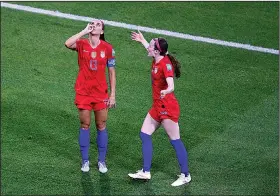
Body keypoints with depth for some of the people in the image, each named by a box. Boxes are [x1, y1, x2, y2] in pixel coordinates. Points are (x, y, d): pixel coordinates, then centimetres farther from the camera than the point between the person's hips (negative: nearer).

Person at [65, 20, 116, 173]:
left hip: (101, 93, 0)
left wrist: (112, 95, -1)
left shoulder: (108, 48, -2)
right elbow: (68, 44, -26)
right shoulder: (81, 44, -3)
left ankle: (102, 161, 17)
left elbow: (112, 72, 2)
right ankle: (85, 161, 17)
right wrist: (85, 31, -19)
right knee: (85, 126, 7)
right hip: (83, 92, 0)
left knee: (101, 126, 5)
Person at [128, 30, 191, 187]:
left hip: (167, 107, -10)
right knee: (145, 134, 10)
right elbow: (151, 51, 32)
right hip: (157, 107, 10)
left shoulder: (165, 64, -20)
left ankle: (185, 175, 6)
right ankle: (146, 172, 16)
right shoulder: (157, 60, 5)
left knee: (175, 140, -4)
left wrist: (166, 91, -55)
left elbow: (171, 86, -33)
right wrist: (142, 40, 46)